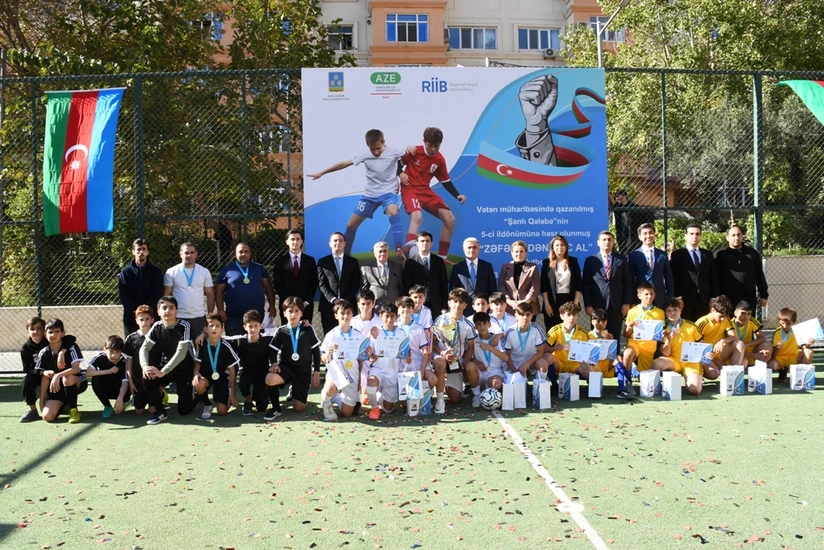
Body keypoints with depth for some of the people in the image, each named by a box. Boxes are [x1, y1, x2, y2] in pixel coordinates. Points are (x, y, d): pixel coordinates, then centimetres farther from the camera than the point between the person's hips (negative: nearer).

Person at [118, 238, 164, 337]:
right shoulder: (126, 272, 8)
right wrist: (135, 311, -12)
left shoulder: (156, 271, 5)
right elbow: (123, 295, 0)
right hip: (131, 317, 1)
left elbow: (157, 294, -1)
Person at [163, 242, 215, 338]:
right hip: (178, 317, -1)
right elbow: (166, 295, 2)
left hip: (199, 317, 1)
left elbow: (210, 295, 7)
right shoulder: (171, 272, 1)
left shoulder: (204, 272, 5)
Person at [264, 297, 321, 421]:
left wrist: (316, 372, 0)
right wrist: (274, 364, -16)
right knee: (269, 379, -35)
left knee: (299, 407, -4)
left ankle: (295, 392, 32)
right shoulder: (280, 331, 0)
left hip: (303, 371, 0)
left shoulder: (308, 330, -2)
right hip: (285, 367, 0)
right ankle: (275, 408, -9)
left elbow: (316, 351, 3)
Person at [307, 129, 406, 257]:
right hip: (370, 194, 4)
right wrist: (322, 173, 2)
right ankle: (345, 254, 27)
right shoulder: (365, 156, -5)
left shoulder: (393, 153, -11)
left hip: (388, 192, -4)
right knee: (351, 225, 6)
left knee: (393, 212, -37)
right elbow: (344, 164, -1)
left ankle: (399, 250, -37)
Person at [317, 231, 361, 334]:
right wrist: (333, 299, -10)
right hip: (328, 306, 0)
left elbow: (356, 284, 5)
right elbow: (321, 284, 3)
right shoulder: (322, 262, 9)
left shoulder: (353, 262, 12)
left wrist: (346, 300, -8)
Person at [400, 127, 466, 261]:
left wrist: (457, 195, -1)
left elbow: (446, 181, 11)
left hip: (426, 191, 6)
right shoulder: (414, 151, -8)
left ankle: (442, 257, 11)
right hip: (410, 189, -6)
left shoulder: (440, 160, 4)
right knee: (417, 216, -35)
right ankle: (409, 251, -45)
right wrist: (400, 174, -18)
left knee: (450, 219, 1)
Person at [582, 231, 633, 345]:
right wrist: (588, 305, -4)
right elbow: (586, 284, 3)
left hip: (617, 305, 1)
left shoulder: (621, 259, 10)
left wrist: (626, 303, 0)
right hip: (597, 305, -1)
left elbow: (628, 282, 8)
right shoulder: (590, 260, 6)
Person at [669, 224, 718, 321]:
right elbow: (674, 279, -1)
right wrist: (678, 298, -10)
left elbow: (713, 278, 14)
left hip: (704, 300, 3)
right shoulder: (677, 254, 5)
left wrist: (713, 298, 5)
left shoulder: (708, 254, 16)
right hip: (686, 300, -3)